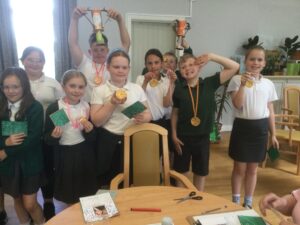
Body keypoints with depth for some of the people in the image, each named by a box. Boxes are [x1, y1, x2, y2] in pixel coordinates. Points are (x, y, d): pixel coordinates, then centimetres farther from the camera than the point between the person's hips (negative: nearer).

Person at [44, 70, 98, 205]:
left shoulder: (87, 106, -1)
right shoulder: (54, 108, -11)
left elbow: (93, 138, 2)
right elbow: (47, 139, -7)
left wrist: (89, 130, -18)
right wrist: (54, 136, -27)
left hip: (85, 155, 3)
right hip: (65, 156, -2)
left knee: (87, 198, 16)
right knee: (69, 198, 12)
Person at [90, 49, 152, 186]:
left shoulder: (137, 89, 3)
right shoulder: (99, 90, -3)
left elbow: (148, 114, 5)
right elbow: (96, 121, -8)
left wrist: (143, 118, -17)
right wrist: (112, 103, -18)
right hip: (108, 141, -2)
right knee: (107, 182, 8)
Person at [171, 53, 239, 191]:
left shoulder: (209, 83, -5)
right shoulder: (178, 88, -5)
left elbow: (234, 67, -7)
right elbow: (175, 113, 2)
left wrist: (211, 56, -15)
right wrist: (174, 135, -1)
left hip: (202, 136, 1)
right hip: (183, 136, 0)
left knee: (201, 172, 16)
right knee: (181, 171, 14)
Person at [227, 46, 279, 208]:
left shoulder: (268, 84, 5)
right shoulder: (237, 80, -7)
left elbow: (270, 111, 9)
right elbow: (237, 105, -17)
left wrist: (273, 134, 10)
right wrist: (243, 84, -27)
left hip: (260, 128, 4)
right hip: (242, 126, -3)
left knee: (253, 169, 15)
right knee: (240, 168, 7)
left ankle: (248, 203, 31)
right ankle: (235, 202, 26)